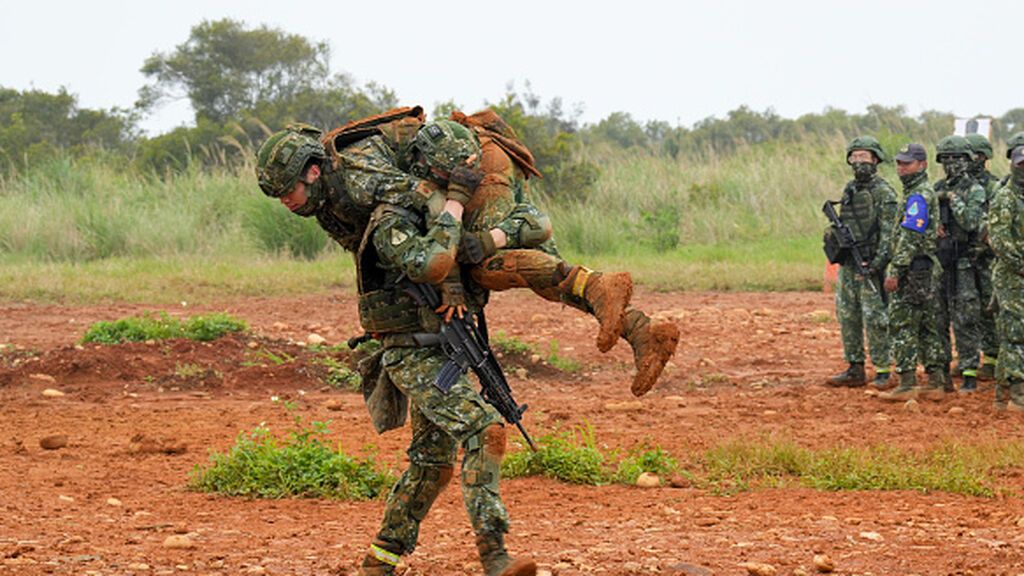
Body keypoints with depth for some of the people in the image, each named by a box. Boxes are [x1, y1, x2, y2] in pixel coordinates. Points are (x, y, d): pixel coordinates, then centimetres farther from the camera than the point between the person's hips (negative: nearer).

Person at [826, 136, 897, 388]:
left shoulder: (883, 192, -9)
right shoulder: (849, 190, 15)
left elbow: (889, 231, -15)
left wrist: (878, 263, -21)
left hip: (870, 265, -8)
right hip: (848, 264, 8)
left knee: (875, 318, -7)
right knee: (847, 315, 8)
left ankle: (883, 371, -2)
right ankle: (855, 369, 15)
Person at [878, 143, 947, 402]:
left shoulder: (918, 196, -14)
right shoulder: (927, 193, 18)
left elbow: (909, 237, -21)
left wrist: (895, 271, -22)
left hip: (913, 271, -10)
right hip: (926, 270, 10)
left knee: (902, 326, -7)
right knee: (927, 327, 11)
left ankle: (907, 385, -9)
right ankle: (936, 383, 12)